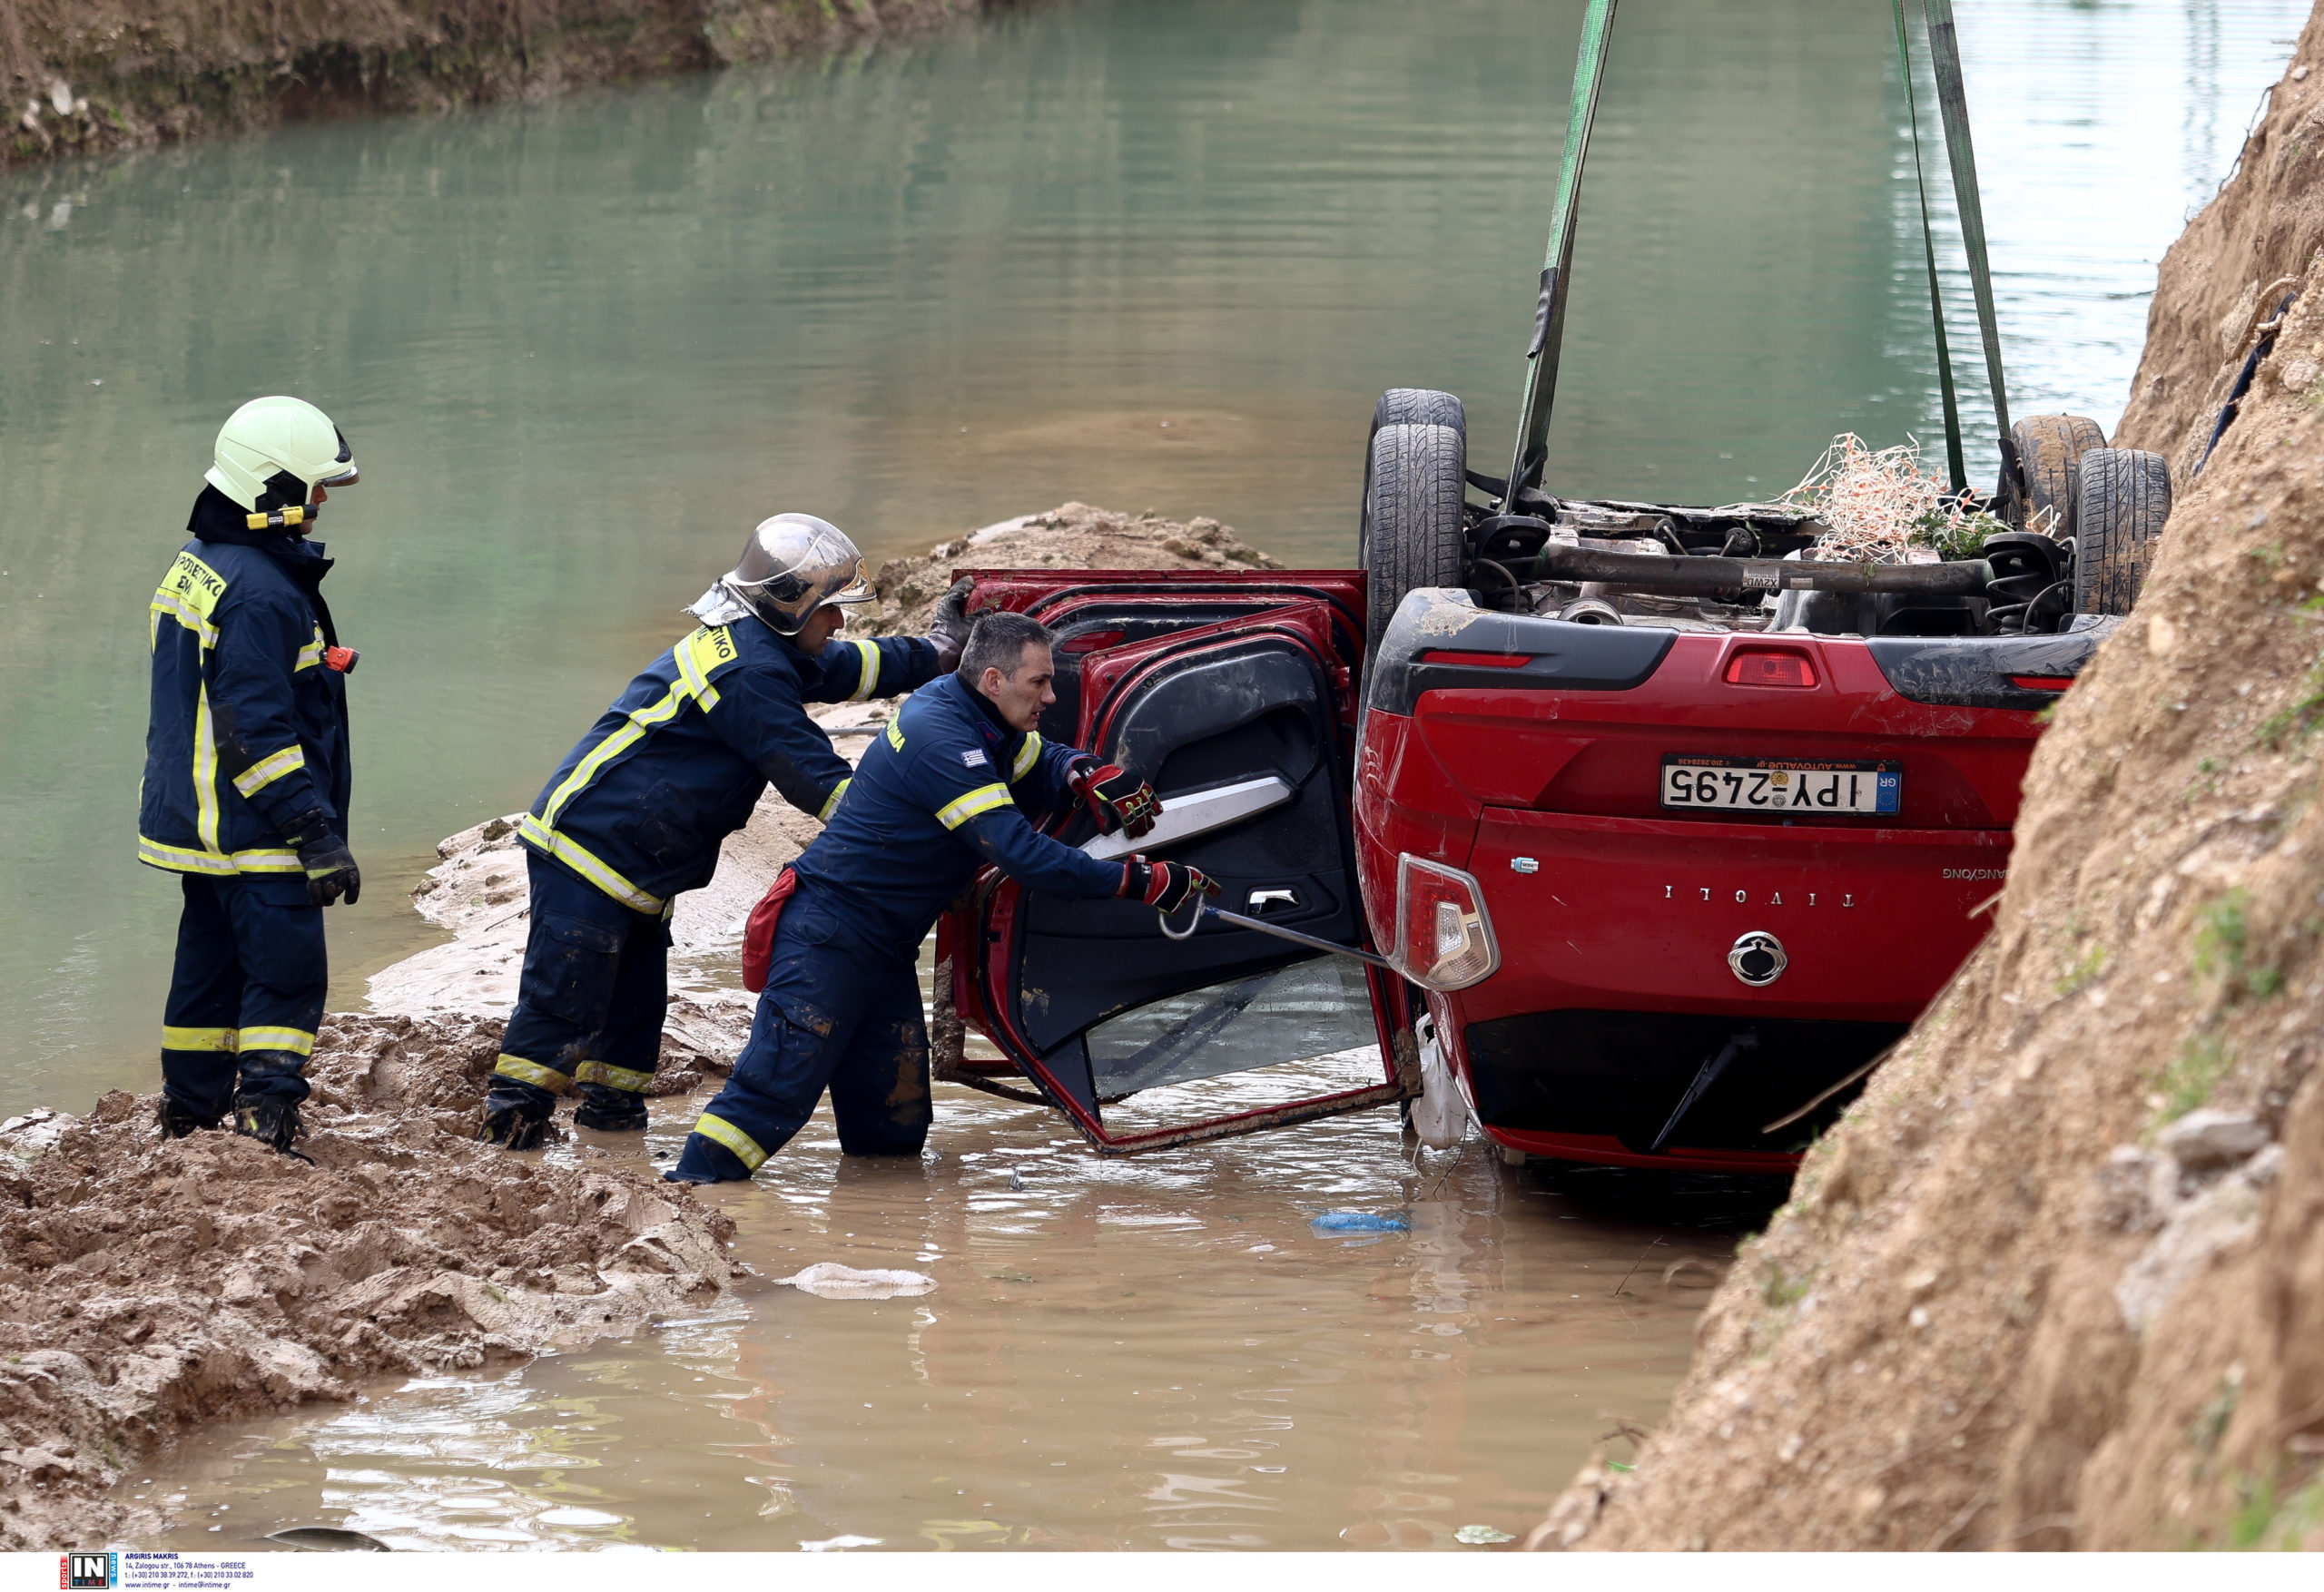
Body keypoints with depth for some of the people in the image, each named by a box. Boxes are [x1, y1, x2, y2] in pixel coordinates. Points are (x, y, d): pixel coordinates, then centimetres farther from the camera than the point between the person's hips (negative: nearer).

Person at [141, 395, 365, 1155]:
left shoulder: (198, 566, 12)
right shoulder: (260, 594, -21)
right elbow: (257, 731, -24)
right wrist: (318, 836, -22)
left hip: (201, 820, 10)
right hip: (254, 834, -10)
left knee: (212, 962, 17)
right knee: (286, 971, -9)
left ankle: (190, 1115, 25)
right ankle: (265, 1121, -15)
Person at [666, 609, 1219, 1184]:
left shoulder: (974, 720, 5)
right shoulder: (939, 737, -23)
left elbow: (1041, 760, 23)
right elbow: (1016, 851, -28)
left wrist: (1086, 775, -4)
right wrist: (1139, 882, -26)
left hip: (886, 951, 10)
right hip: (828, 935, -10)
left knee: (895, 1127, 6)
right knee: (779, 1087, -18)